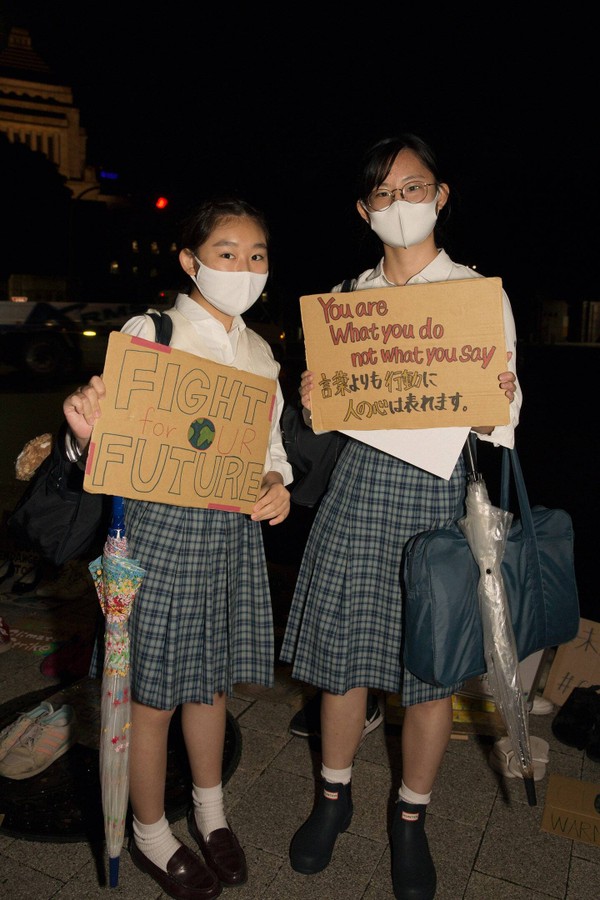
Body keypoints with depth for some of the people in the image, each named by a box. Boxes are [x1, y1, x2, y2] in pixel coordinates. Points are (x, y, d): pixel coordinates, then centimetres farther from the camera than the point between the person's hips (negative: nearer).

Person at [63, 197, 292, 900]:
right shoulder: (149, 333, -8)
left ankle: (209, 812, 44)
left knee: (213, 677, 20)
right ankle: (150, 834, 35)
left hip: (237, 529, 6)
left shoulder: (260, 352, 11)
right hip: (162, 526, -5)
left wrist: (277, 484, -4)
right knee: (154, 691, 9)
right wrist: (86, 432, -34)